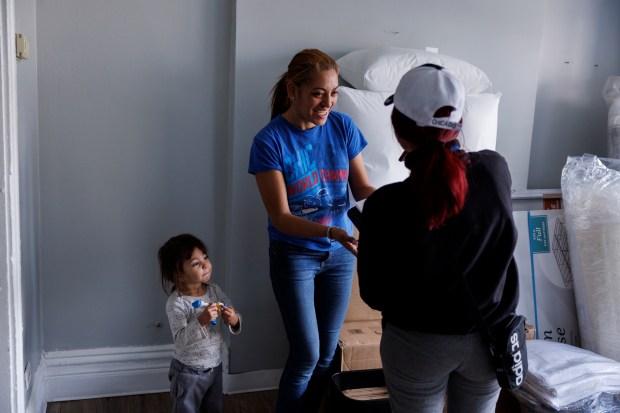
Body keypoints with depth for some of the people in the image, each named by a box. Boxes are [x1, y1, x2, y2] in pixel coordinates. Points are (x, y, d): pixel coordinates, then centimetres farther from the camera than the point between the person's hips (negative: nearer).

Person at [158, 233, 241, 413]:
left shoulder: (214, 290, -5)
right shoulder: (176, 303, -23)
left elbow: (234, 319, 1)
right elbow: (180, 340, -29)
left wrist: (234, 320, -22)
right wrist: (201, 321, -41)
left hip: (215, 366, 6)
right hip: (189, 372, -6)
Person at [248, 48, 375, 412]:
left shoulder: (343, 127, -6)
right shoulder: (270, 141, -17)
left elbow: (362, 187, 0)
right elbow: (280, 218, -20)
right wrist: (331, 232, -35)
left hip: (340, 253, 4)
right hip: (294, 255, -4)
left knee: (327, 354, 12)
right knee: (306, 354, -1)